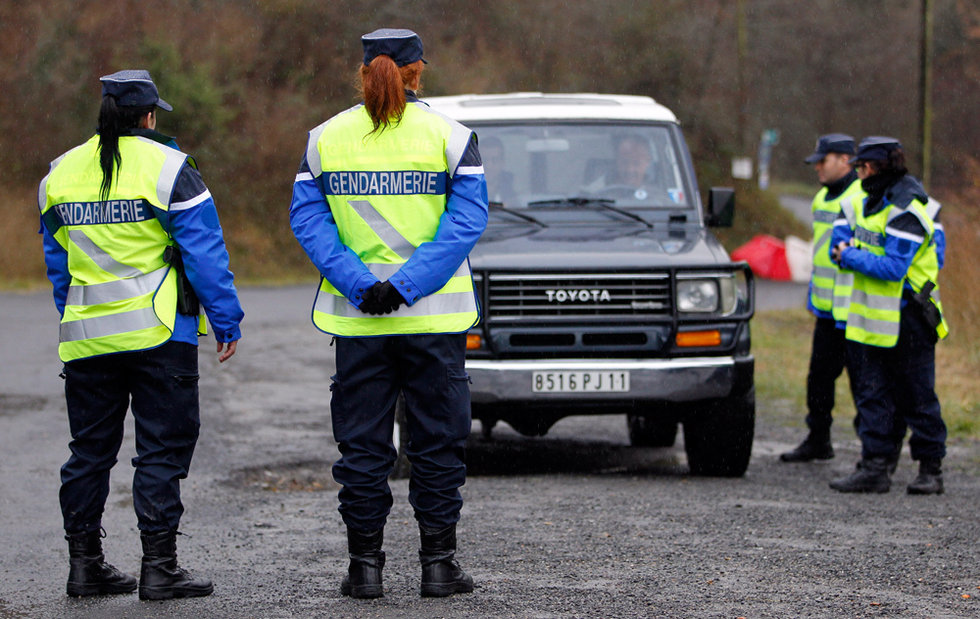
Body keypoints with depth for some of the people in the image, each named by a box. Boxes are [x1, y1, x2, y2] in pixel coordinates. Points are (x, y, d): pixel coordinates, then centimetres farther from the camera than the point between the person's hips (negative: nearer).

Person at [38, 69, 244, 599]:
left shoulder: (60, 173, 10)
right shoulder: (167, 167, -7)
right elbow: (203, 252, -8)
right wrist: (226, 321, -1)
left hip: (86, 337, 5)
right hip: (159, 334, -5)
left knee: (89, 450, 13)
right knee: (162, 448, -1)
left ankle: (83, 564, 15)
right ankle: (158, 567, -4)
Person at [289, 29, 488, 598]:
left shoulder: (327, 138, 3)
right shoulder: (450, 136, -2)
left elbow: (308, 219, -4)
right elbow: (466, 221, -10)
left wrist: (361, 286, -11)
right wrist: (404, 287, -14)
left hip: (357, 319, 1)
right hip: (436, 317, -1)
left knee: (362, 444, 8)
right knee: (438, 443, 7)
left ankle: (366, 566, 8)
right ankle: (439, 565, 8)